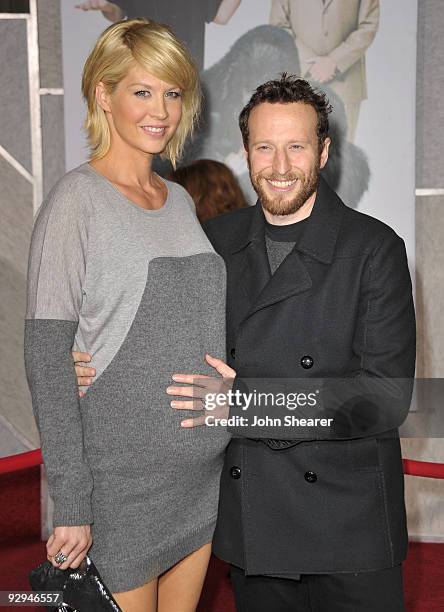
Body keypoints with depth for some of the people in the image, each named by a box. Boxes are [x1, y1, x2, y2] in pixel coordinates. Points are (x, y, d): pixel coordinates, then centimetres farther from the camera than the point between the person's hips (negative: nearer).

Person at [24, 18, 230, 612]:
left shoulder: (180, 200, 10)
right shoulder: (76, 200, -11)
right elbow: (46, 360, -14)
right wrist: (71, 505, -16)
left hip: (202, 470, 6)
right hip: (122, 476, -6)